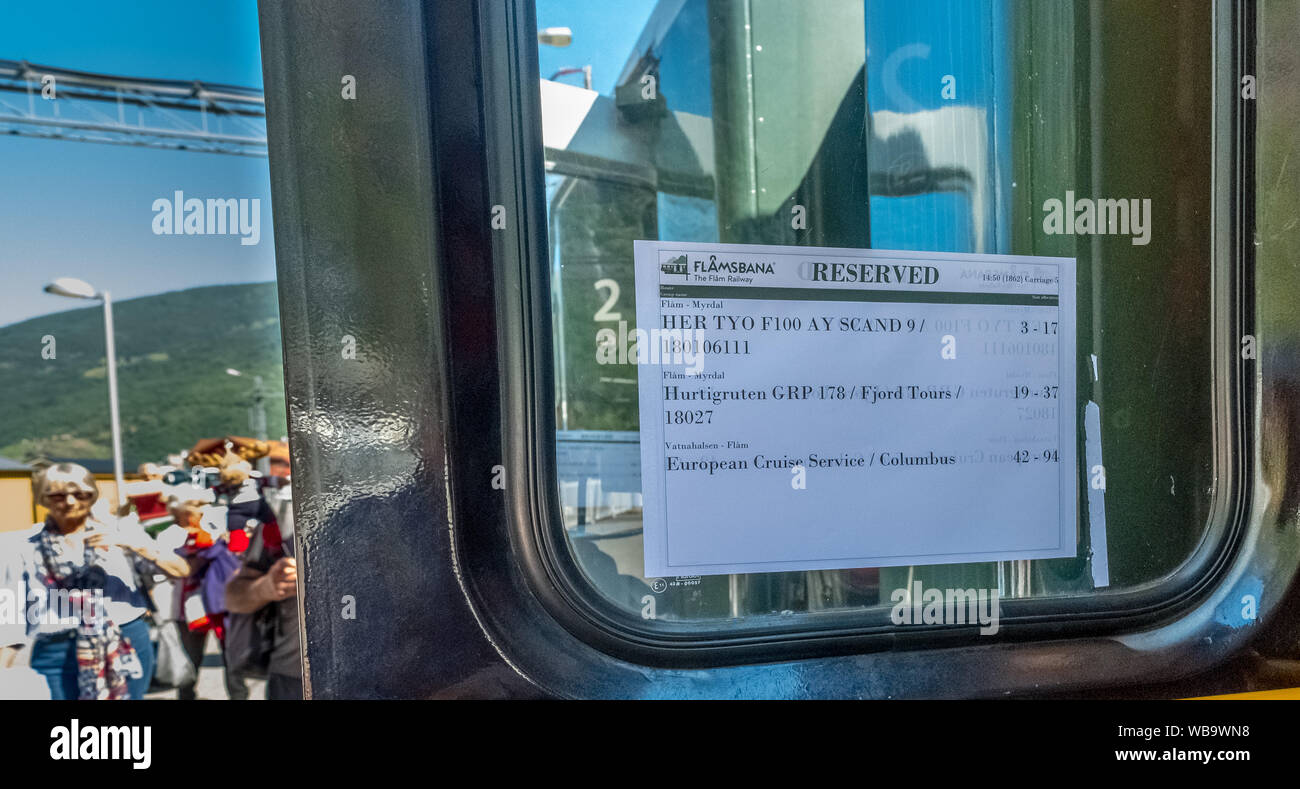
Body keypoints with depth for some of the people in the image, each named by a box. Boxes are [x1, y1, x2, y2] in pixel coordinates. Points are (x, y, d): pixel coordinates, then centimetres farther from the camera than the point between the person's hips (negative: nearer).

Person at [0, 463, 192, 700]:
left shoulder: (122, 532, 3)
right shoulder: (23, 546, 6)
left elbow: (181, 571, -4)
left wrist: (134, 545, -16)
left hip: (128, 647, 0)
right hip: (57, 653, 0)